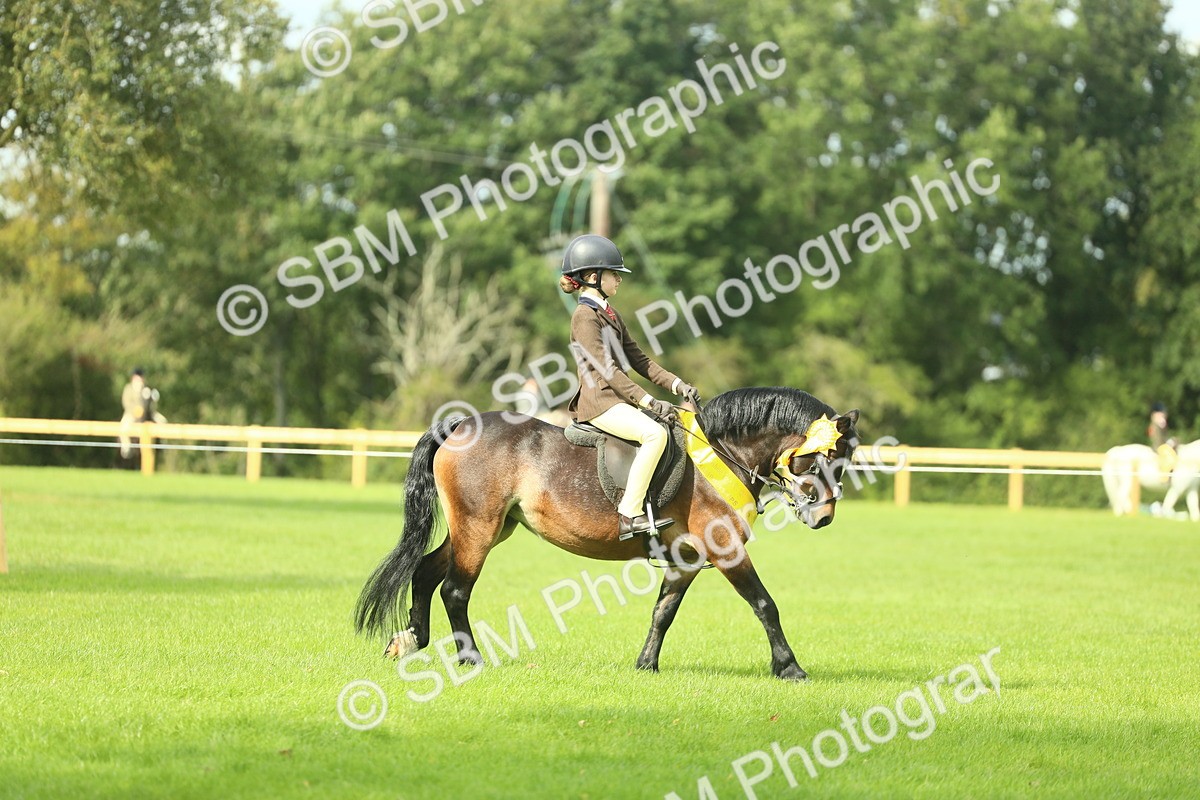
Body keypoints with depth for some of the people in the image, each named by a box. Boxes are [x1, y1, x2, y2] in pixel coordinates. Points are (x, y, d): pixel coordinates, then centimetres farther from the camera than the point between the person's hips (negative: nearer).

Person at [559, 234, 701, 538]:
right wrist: (649, 402, -24)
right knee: (654, 433, -30)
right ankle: (629, 515, -29)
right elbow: (607, 370, -19)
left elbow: (638, 360, 17)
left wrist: (676, 384, 3)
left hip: (618, 400, 10)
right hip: (600, 402, -10)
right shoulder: (585, 316, -12)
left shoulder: (610, 314, 18)